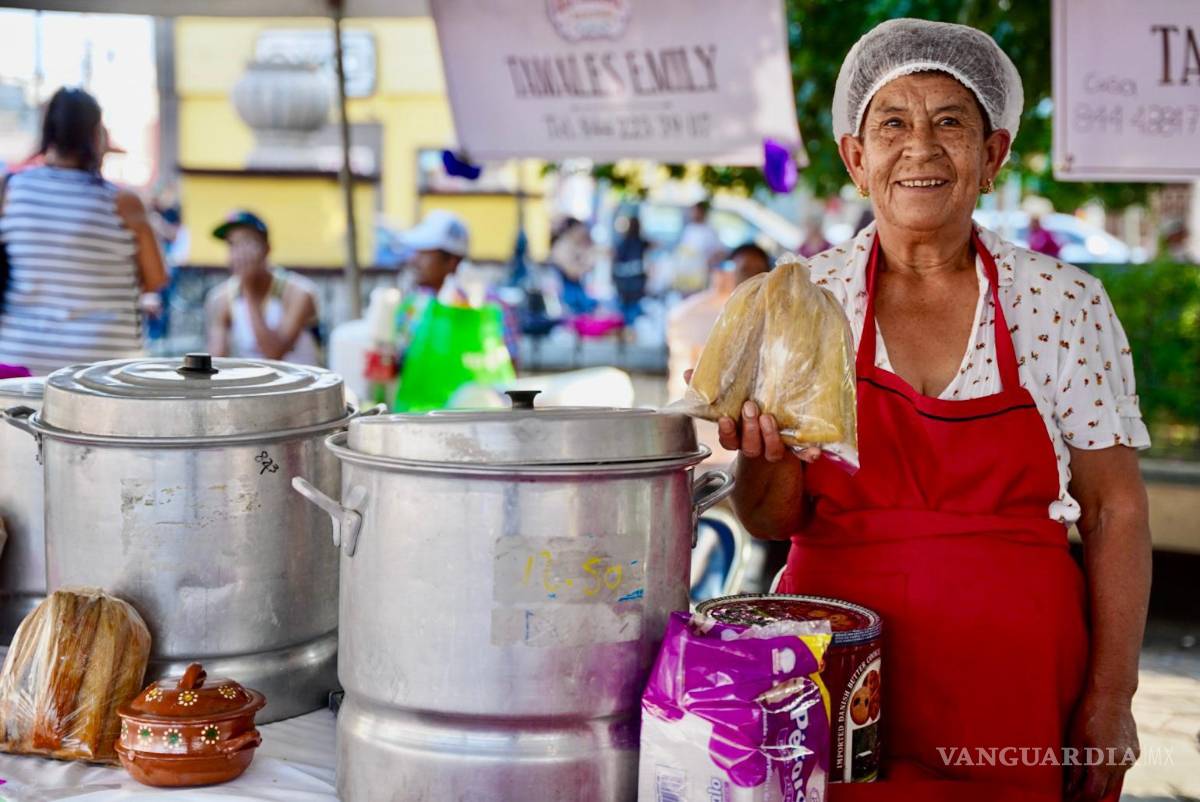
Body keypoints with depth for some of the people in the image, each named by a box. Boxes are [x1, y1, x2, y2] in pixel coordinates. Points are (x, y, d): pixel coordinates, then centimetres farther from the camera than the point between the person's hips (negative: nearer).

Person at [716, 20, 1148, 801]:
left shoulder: (1066, 303, -1)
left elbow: (1114, 510, 1)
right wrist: (764, 458, -21)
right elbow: (774, 521, 0)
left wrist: (1111, 698, -4)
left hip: (1018, 689, 0)